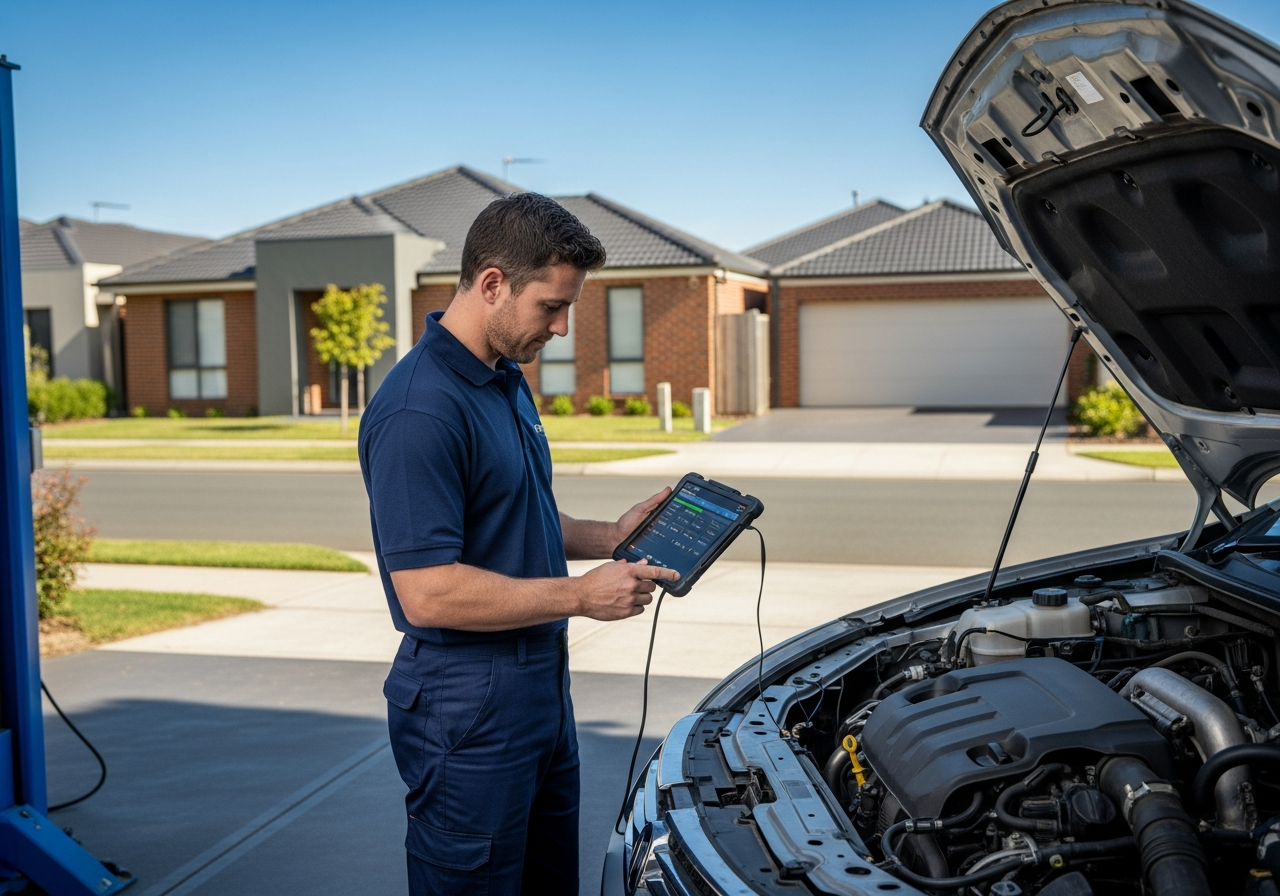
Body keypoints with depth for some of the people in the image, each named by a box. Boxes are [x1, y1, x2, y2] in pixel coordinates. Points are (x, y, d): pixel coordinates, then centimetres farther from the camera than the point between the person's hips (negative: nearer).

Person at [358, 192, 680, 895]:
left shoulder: (508, 381, 10)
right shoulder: (419, 411, -23)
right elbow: (427, 593, -27)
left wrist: (611, 536, 6)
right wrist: (580, 594, -22)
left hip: (541, 682, 10)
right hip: (466, 703, -10)